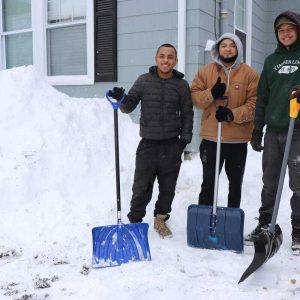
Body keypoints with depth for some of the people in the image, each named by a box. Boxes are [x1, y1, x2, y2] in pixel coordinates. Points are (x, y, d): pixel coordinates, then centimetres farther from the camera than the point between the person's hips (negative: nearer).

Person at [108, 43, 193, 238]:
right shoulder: (144, 81, 2)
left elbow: (187, 114, 7)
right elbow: (128, 107, 4)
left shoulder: (181, 85, 3)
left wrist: (185, 138, -1)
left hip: (171, 145, 1)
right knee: (141, 188, 3)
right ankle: (135, 221, 21)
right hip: (148, 144, -1)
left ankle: (161, 219, 31)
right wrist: (121, 98, -16)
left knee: (168, 188, 11)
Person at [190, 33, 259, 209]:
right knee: (208, 183, 9)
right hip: (211, 138, 0)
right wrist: (211, 94, -18)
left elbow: (254, 104, -8)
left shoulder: (250, 73, -2)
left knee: (236, 183, 15)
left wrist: (233, 114, -22)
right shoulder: (205, 71, 3)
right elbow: (194, 97, 1)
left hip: (238, 139, 0)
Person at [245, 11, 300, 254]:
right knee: (270, 183, 12)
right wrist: (257, 129, 10)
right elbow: (262, 96, 13)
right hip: (273, 129, 4)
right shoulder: (272, 60, 14)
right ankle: (264, 225, 25)